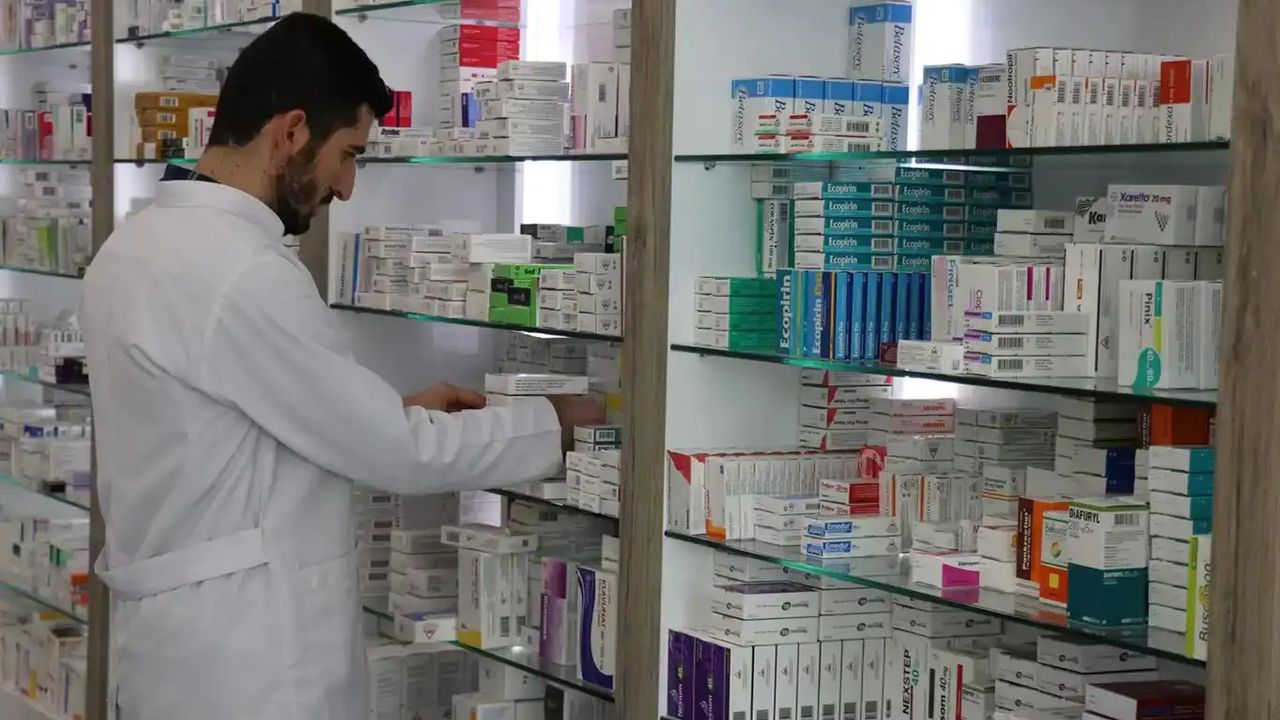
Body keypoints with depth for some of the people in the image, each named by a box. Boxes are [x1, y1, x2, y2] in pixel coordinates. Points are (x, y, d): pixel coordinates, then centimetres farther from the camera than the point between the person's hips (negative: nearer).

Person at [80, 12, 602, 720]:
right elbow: (397, 455, -16)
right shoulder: (243, 273, -22)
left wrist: (397, 412, 13)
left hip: (181, 640, 9)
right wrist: (554, 422, -3)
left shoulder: (137, 245, 8)